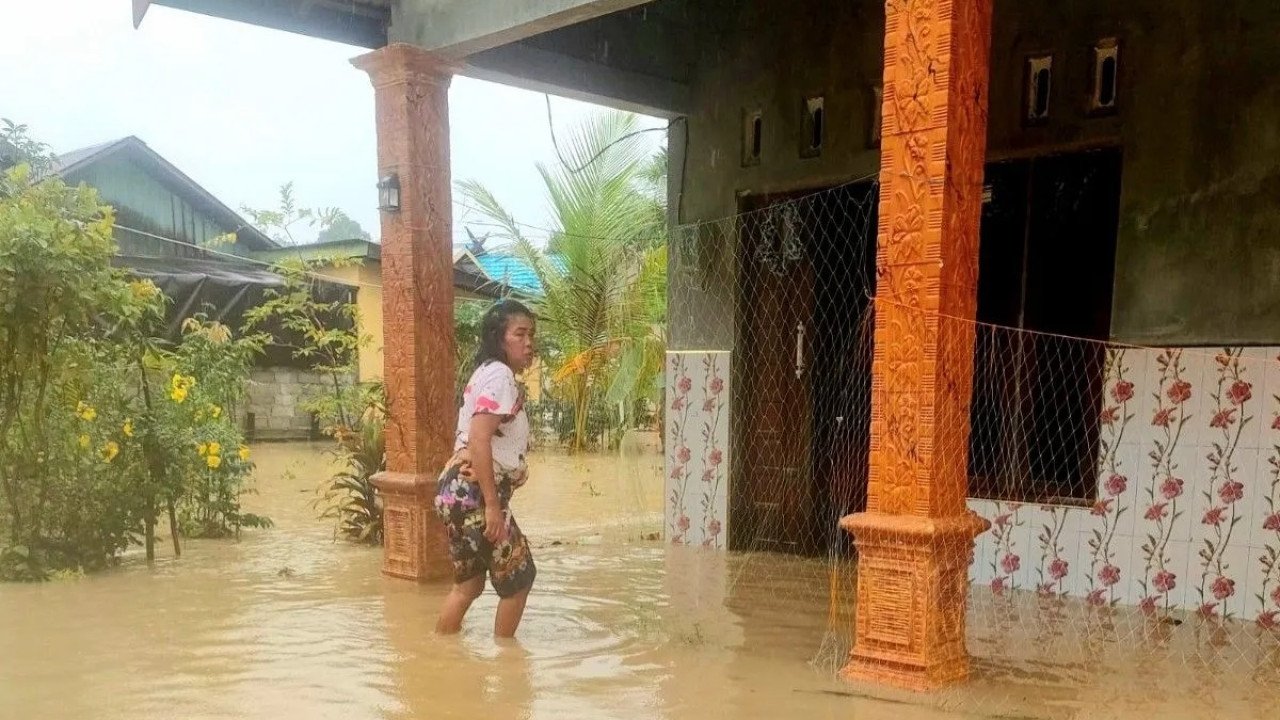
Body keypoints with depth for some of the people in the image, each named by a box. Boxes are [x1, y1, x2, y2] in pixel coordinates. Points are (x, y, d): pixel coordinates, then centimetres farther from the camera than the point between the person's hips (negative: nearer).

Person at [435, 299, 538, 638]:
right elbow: (479, 440, -23)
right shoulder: (499, 374, -13)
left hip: (462, 491, 10)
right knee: (519, 575, 4)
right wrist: (492, 505, -24)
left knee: (469, 582, 18)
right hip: (474, 493, -10)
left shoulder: (489, 373, 19)